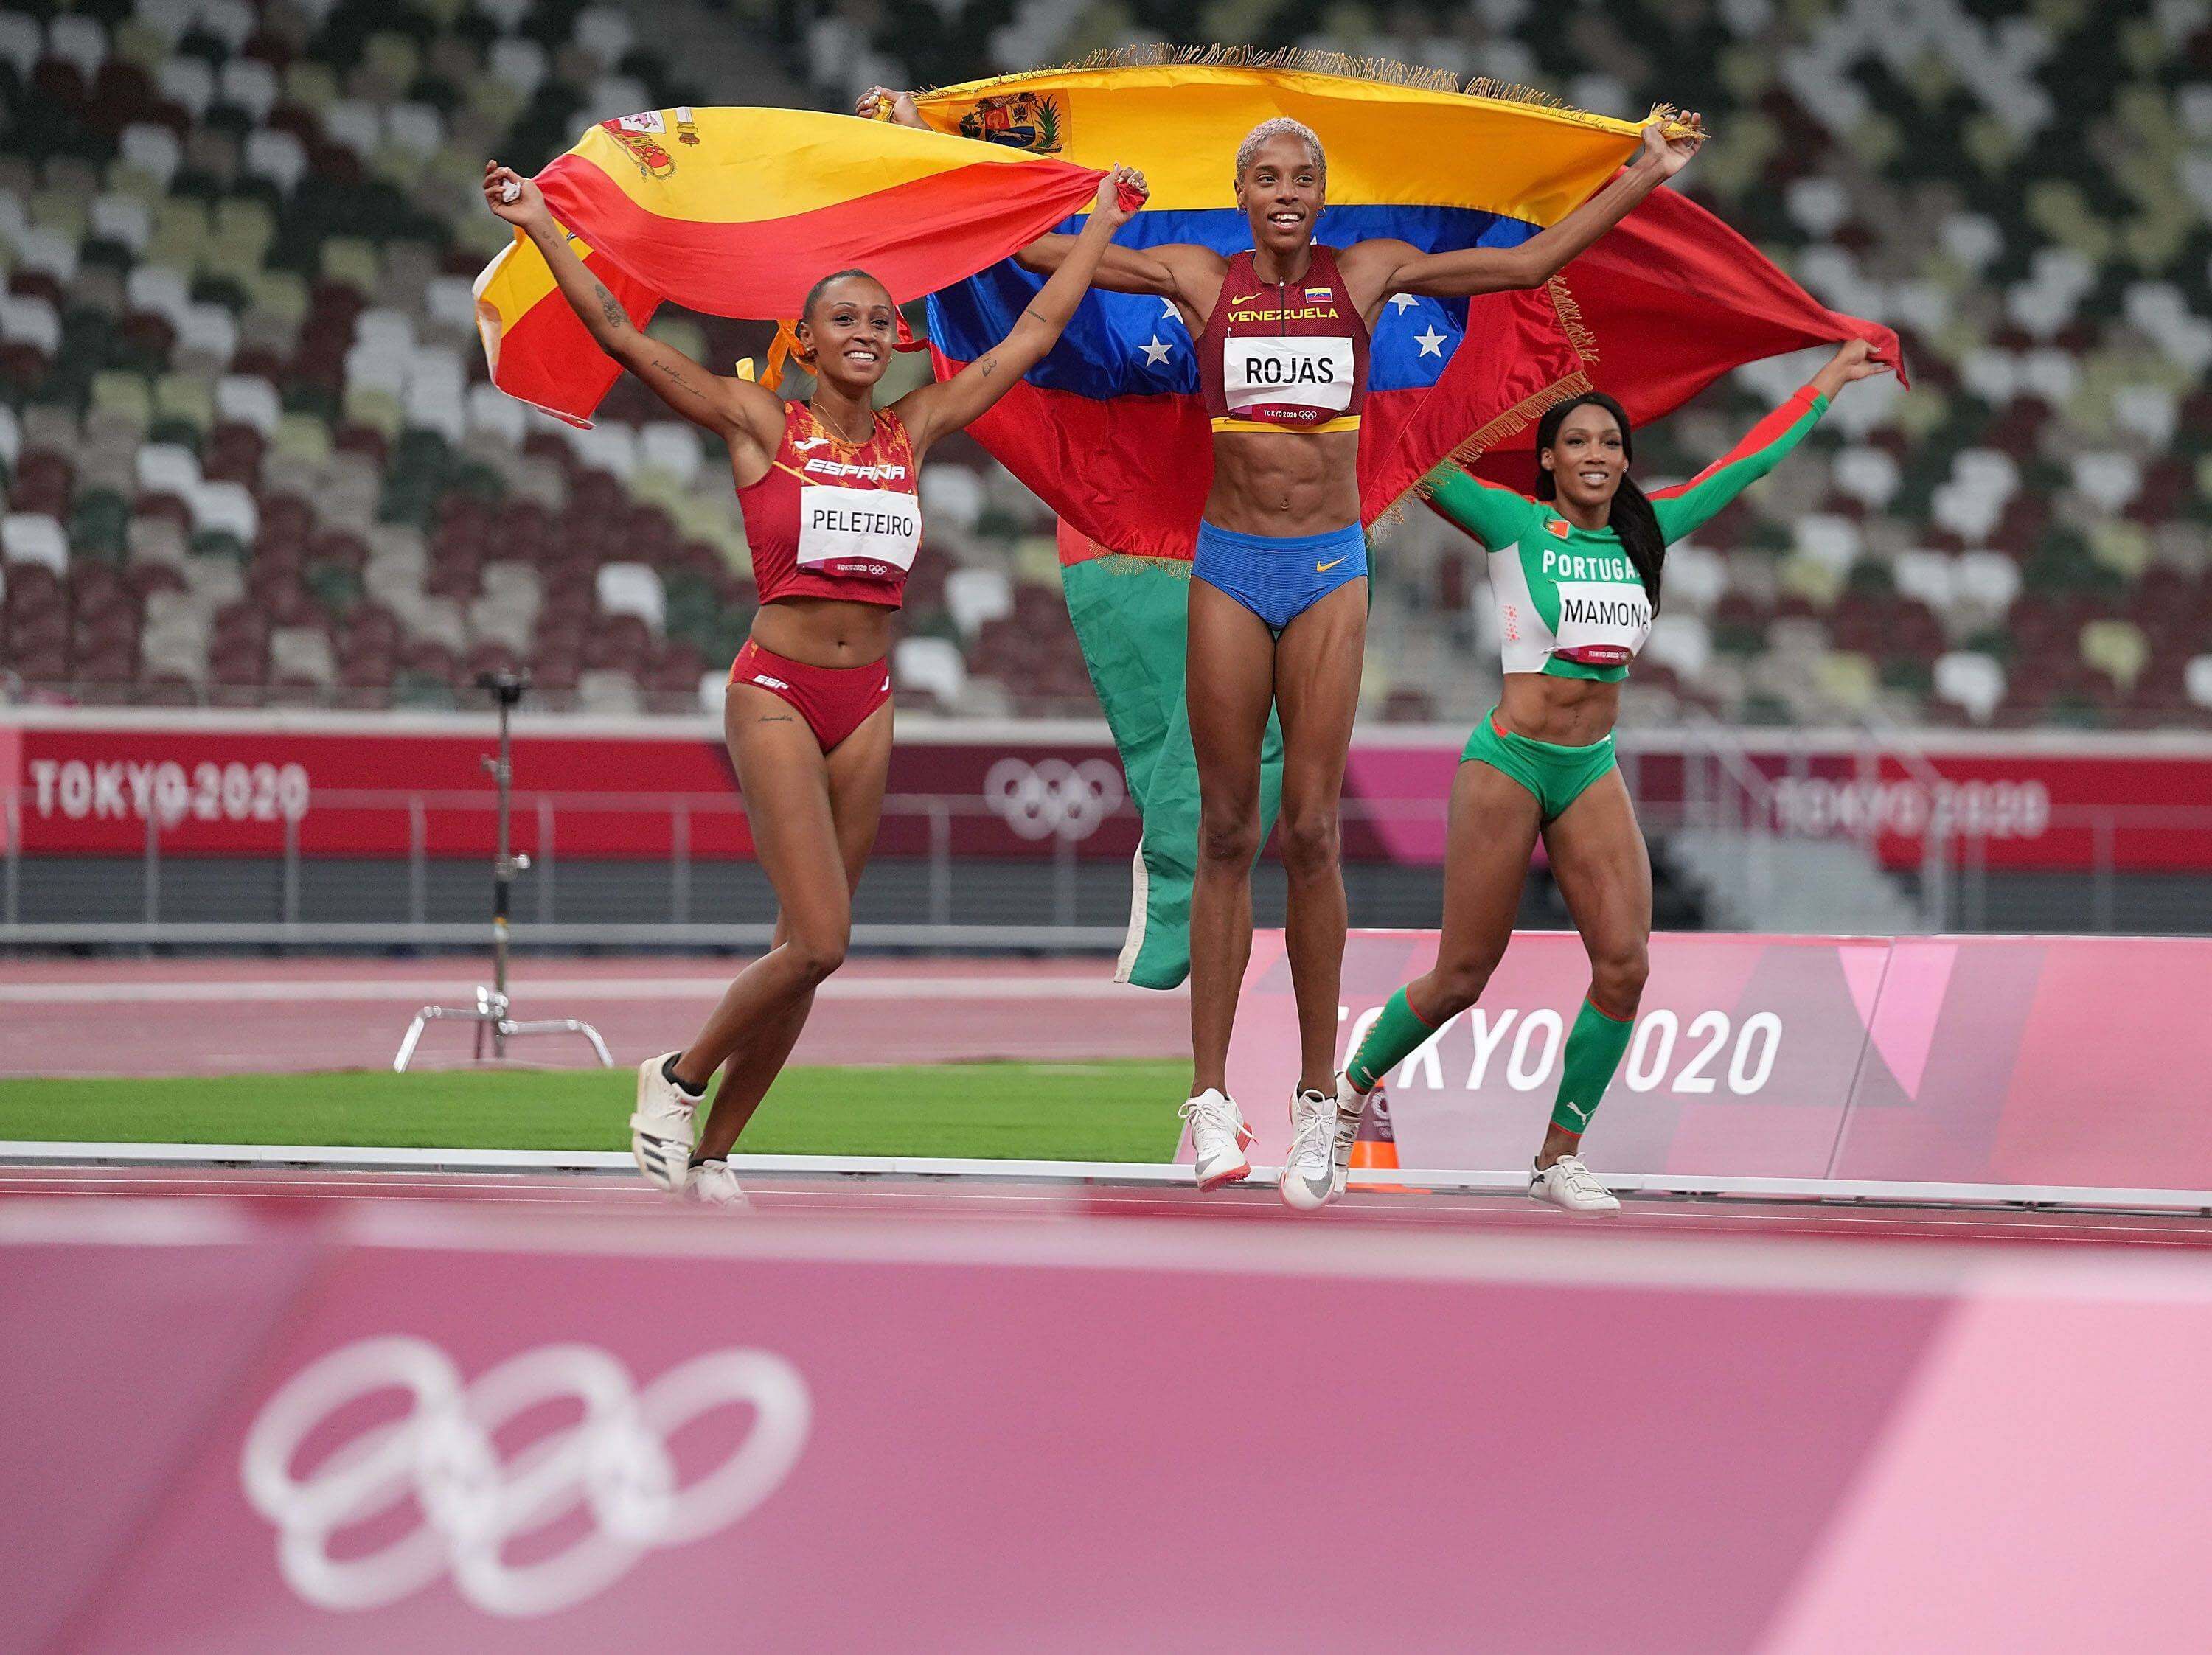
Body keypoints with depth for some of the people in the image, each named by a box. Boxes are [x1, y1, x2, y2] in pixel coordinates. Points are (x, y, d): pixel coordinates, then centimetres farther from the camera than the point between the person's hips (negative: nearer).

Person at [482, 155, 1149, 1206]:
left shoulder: (913, 432, 10)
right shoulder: (761, 425, -1)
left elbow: (1033, 334, 18)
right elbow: (621, 338, -6)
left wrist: (1100, 227, 21)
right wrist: (541, 228, -11)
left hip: (866, 704, 5)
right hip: (776, 693, -5)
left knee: (810, 948, 4)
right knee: (819, 940, -16)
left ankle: (711, 1154, 14)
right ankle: (679, 1074, 7)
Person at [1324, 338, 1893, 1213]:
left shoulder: (1644, 533, 8)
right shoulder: (1515, 526, -5)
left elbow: (1747, 461, 17)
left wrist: (1829, 382, 22)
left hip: (1593, 771, 5)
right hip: (1509, 761, -5)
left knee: (1624, 963, -9)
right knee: (1461, 978, -1)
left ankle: (1559, 1157, 4)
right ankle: (1349, 1092, 23)